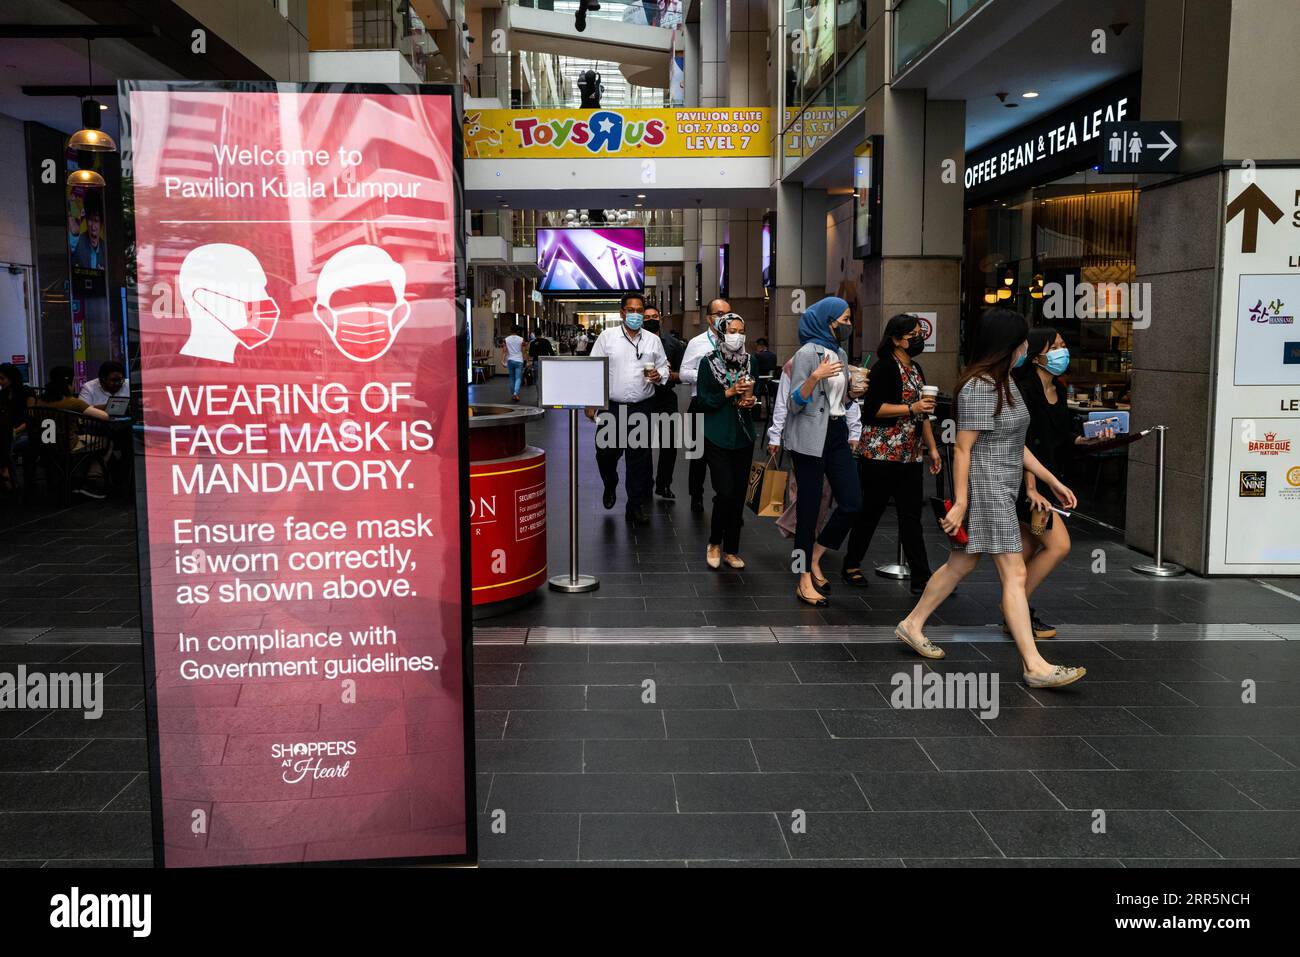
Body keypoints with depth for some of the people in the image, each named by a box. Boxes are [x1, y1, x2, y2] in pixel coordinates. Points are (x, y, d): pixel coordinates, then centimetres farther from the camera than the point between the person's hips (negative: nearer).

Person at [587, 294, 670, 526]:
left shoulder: (653, 340, 7)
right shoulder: (607, 337, 1)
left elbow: (663, 367, 14)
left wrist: (659, 376, -10)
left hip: (642, 408, 1)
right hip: (611, 406, -1)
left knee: (639, 459, 5)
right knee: (605, 453, 3)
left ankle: (636, 506, 15)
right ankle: (610, 485, 36)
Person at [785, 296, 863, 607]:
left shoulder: (840, 353, 15)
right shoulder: (808, 353, -10)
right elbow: (794, 404, -14)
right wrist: (815, 377, -27)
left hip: (837, 434, 8)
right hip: (810, 438, -8)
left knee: (852, 502, 2)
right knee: (810, 506, -2)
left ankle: (813, 561, 20)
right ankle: (805, 581, 7)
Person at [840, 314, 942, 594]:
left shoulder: (915, 369, 16)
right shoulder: (884, 367, -9)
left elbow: (923, 413, 22)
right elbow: (873, 408, -17)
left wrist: (932, 447, 18)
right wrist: (911, 408, -20)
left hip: (910, 455, 7)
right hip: (881, 453, -7)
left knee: (911, 517, 5)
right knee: (871, 511, 3)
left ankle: (921, 579, 5)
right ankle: (851, 567, 18)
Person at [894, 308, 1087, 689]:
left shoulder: (1003, 382, 13)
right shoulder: (978, 388, -17)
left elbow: (1015, 444, 18)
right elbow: (963, 449, -18)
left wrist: (1052, 481, 18)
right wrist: (961, 503, -18)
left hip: (1001, 489, 10)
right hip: (985, 489, -10)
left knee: (961, 564, 16)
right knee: (1014, 574, -8)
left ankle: (912, 625, 28)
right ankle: (1034, 665, -5)